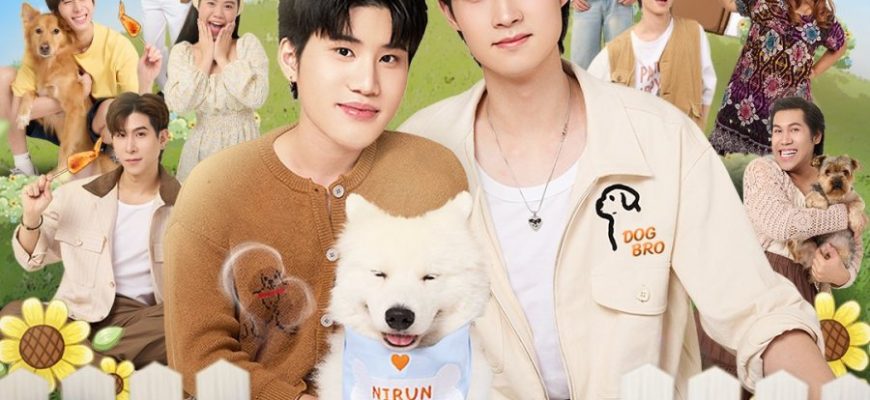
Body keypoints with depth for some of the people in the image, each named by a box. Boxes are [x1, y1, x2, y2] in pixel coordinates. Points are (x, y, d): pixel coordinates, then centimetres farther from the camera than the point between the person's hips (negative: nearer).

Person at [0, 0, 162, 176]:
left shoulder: (118, 45, -20)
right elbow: (18, 108, -19)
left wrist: (146, 82, -44)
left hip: (98, 131, -3)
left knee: (113, 108, -37)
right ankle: (24, 168, -1)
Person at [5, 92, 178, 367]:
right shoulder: (77, 194, 7)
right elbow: (32, 260, 14)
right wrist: (32, 217, -5)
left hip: (144, 318, -2)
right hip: (79, 313, 2)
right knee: (14, 313, -27)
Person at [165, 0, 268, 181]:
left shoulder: (249, 44, -6)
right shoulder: (182, 51, -1)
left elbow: (257, 98, -19)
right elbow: (178, 104, -15)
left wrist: (223, 59, -14)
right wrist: (206, 57, -12)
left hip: (243, 143, -1)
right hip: (202, 147, 1)